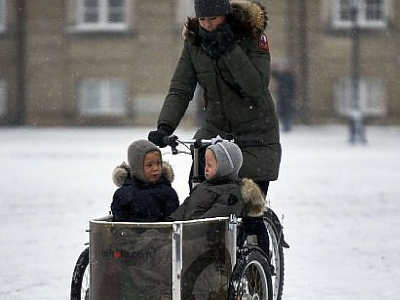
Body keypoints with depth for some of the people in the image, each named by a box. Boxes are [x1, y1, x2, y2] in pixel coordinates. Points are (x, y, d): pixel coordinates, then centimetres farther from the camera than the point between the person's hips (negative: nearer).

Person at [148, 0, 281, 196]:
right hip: (215, 130, 3)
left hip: (255, 134, -3)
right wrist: (164, 127, -23)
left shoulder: (252, 34, -13)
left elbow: (257, 86, -23)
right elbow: (179, 91, -8)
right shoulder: (193, 40, -3)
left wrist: (231, 49, -29)